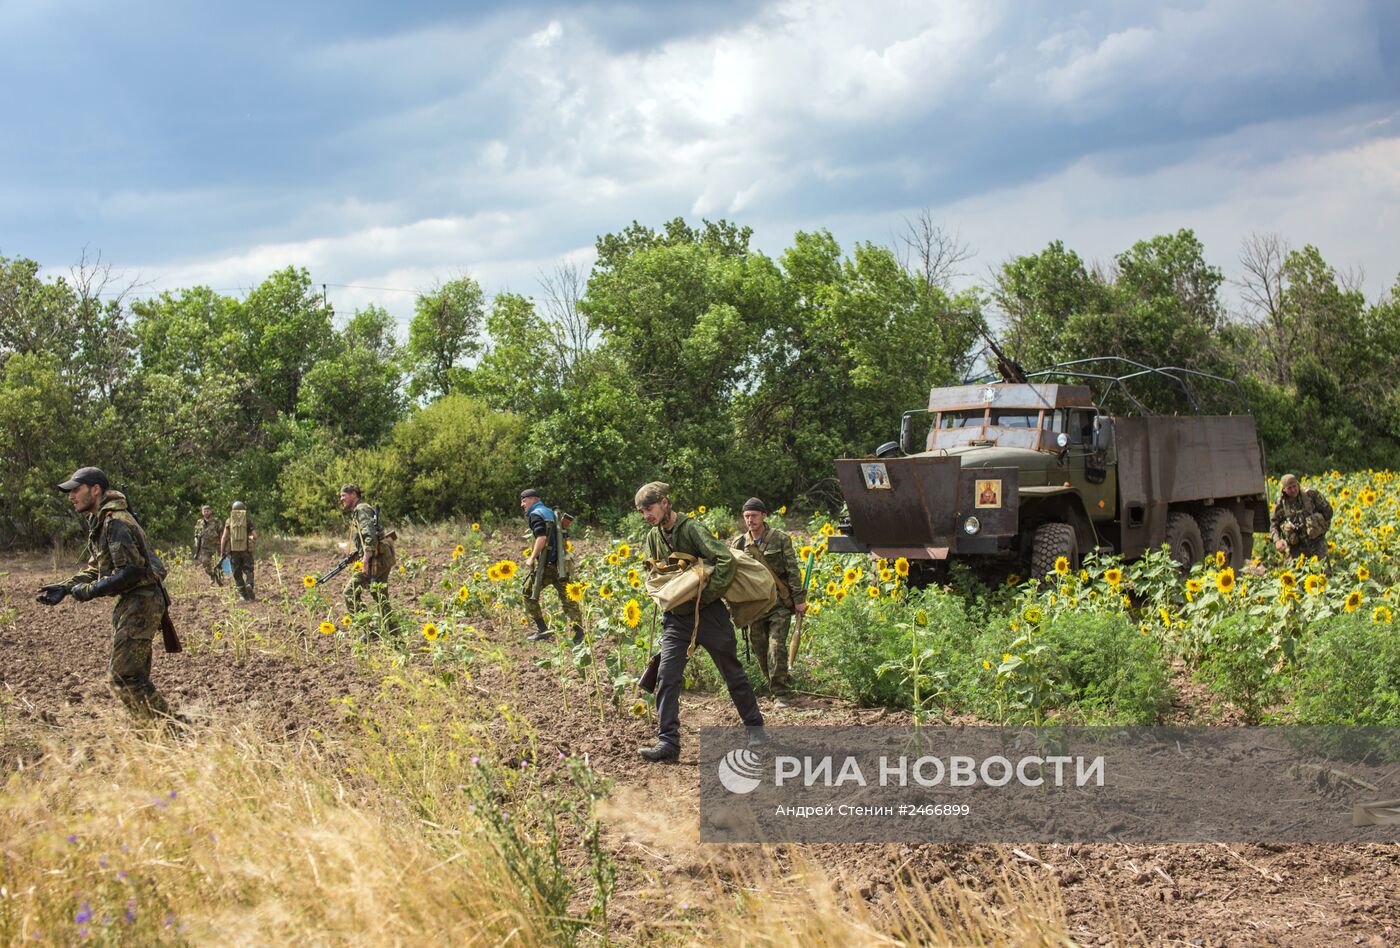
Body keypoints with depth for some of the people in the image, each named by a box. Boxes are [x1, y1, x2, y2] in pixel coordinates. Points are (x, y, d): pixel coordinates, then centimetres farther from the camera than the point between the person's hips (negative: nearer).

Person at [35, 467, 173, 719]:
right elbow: (96, 567, 21)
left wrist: (91, 590, -18)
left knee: (124, 676, -11)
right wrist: (65, 587, 8)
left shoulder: (115, 522, -18)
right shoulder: (100, 521, 14)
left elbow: (131, 572, -24)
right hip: (129, 603, 11)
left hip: (140, 603, -11)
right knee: (127, 675, 14)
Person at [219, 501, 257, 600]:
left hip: (234, 551, 1)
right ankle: (249, 585, -19)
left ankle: (243, 595, 8)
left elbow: (224, 538, -2)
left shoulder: (229, 521, 3)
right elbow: (255, 536, -5)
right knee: (248, 571, 10)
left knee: (237, 574, 10)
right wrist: (253, 545, 15)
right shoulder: (248, 520, 1)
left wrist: (222, 553, 2)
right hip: (246, 551, -1)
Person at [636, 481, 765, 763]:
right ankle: (667, 742, -7)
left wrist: (705, 594, -23)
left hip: (708, 613, -5)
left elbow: (726, 560, -26)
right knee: (666, 676, -7)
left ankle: (754, 727, 24)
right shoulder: (653, 537, 5)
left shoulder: (691, 528, -17)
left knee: (733, 673, 8)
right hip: (676, 618, 5)